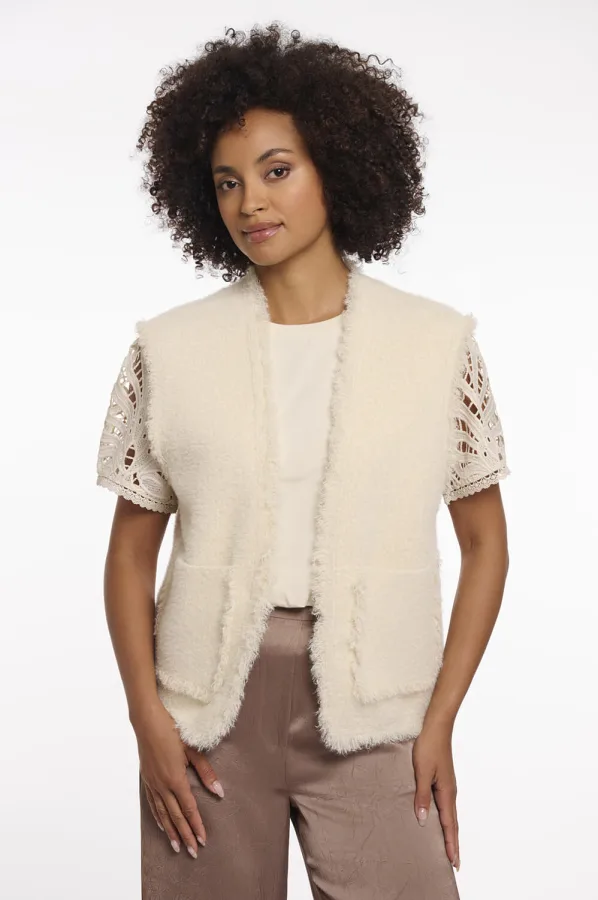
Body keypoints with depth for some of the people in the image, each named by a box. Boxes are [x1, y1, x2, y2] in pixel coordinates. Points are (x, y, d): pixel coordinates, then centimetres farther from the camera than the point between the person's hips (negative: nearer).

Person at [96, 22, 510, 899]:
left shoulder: (438, 344, 0)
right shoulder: (170, 350, 1)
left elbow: (485, 541, 5)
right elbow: (131, 552, 6)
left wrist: (439, 721, -2)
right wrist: (147, 718, -3)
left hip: (369, 718, 0)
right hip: (209, 708, 1)